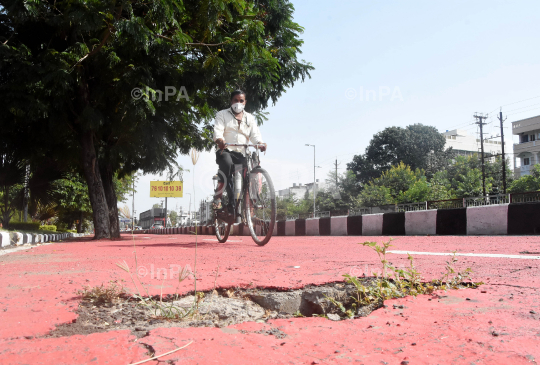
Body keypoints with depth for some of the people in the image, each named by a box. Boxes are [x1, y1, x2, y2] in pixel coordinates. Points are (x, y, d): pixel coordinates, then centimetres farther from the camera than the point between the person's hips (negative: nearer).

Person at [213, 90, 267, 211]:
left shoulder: (250, 118, 22)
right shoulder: (222, 114, 13)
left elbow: (255, 134, 6)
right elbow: (217, 131, -4)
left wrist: (260, 143, -18)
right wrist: (220, 141, -28)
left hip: (241, 154, 3)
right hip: (225, 151, -3)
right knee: (227, 164, -36)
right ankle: (218, 197, -30)